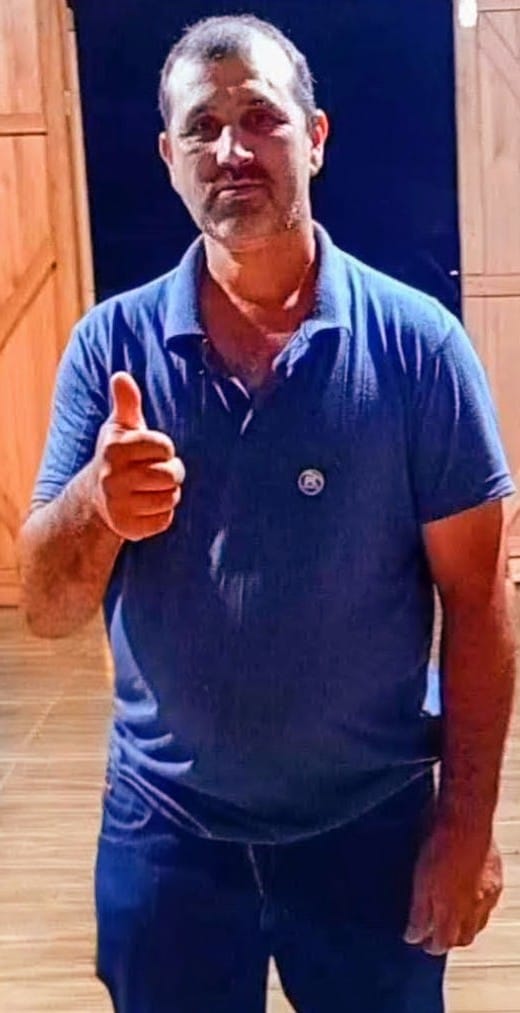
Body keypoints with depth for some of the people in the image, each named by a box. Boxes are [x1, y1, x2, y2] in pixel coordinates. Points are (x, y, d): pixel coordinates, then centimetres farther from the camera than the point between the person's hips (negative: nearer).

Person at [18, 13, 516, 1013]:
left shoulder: (416, 344, -11)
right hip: (166, 827, 2)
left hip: (371, 824, -1)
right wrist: (96, 504, -27)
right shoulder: (111, 345, -7)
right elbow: (46, 608, -7)